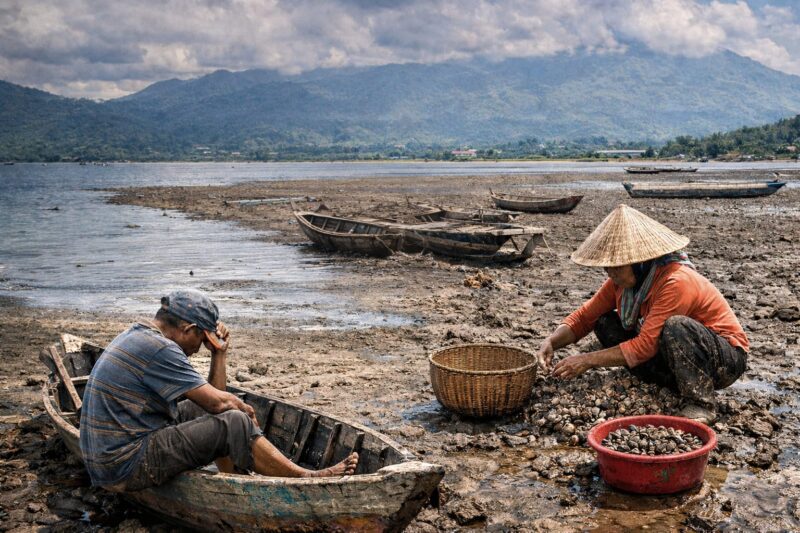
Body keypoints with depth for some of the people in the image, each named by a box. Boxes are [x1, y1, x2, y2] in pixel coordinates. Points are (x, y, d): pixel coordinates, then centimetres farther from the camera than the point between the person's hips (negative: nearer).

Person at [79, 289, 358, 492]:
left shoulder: (139, 337, 13)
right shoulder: (158, 348, -19)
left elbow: (209, 398, 15)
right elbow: (218, 402, -16)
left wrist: (220, 354, 6)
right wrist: (246, 410, 3)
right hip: (126, 467, -10)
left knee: (200, 409, 18)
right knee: (233, 423, -15)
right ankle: (307, 479, -4)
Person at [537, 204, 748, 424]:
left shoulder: (676, 282, -30)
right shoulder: (623, 279, -7)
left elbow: (645, 346, -33)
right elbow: (584, 317, -4)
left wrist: (588, 360, -31)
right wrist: (551, 343, -22)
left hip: (726, 359, -7)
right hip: (678, 355, 7)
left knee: (676, 327, -38)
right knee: (605, 323, -5)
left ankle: (701, 404, -19)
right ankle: (673, 384, -4)